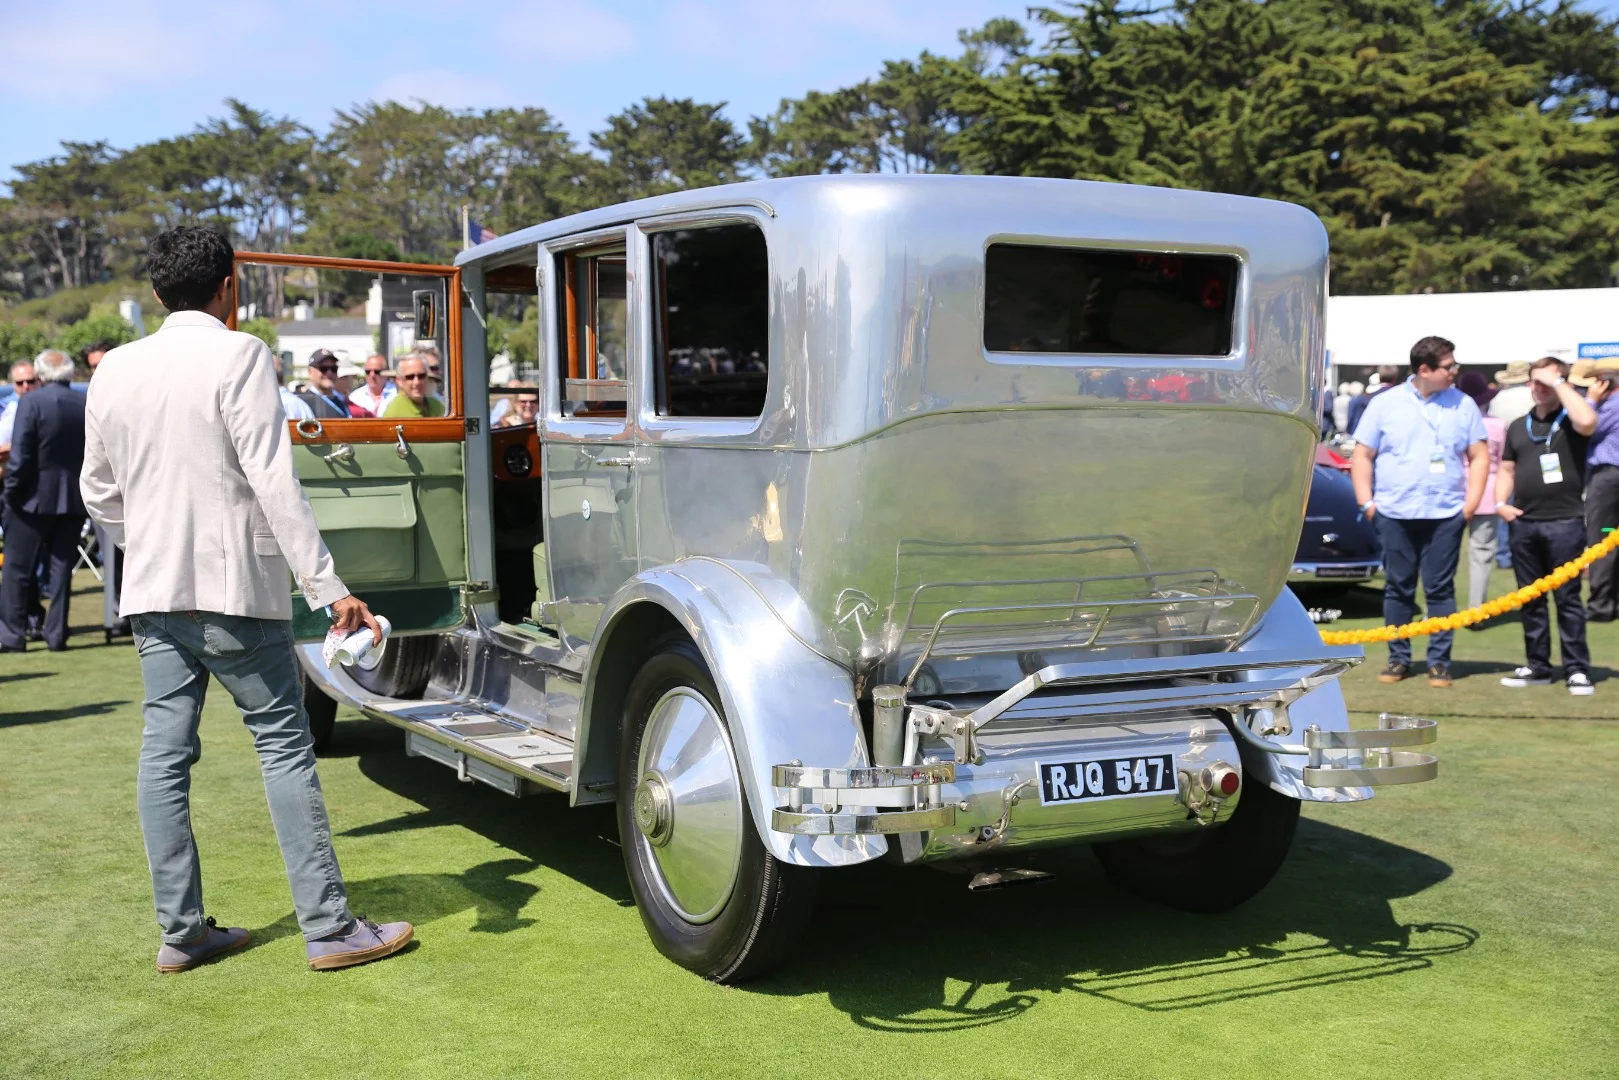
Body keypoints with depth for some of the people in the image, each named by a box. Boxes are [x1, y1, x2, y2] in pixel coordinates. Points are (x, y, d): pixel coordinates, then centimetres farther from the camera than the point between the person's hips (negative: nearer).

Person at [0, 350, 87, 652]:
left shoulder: (31, 402, -10)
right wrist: (84, 487, 12)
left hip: (35, 499, -4)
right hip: (74, 501, 4)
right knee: (61, 568, 10)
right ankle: (56, 634, 11)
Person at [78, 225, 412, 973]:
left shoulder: (115, 369, 8)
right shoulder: (237, 356, -10)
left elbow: (98, 490, 15)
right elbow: (273, 482, -17)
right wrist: (328, 587, -17)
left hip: (153, 593, 6)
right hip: (235, 587, -6)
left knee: (164, 753, 8)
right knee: (284, 746, -1)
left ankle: (181, 931, 14)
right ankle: (329, 928, 2)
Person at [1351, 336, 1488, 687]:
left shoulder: (1463, 405, 5)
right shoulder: (1385, 404, 2)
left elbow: (1479, 456, 7)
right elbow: (1362, 456, 4)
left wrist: (1471, 503, -1)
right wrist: (1367, 503, -3)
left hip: (1445, 515, 0)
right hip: (1394, 514, 0)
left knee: (1440, 589, 2)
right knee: (1398, 588, 6)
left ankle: (1439, 661, 10)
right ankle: (1398, 658, 16)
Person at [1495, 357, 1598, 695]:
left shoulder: (1570, 420, 0)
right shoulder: (1518, 426, 16)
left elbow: (1588, 421, -25)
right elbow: (1507, 470, 20)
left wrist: (1559, 383, -16)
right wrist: (1501, 503, 2)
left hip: (1565, 522, -5)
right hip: (1524, 523, 5)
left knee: (1568, 597, -4)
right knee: (1530, 599, 9)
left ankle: (1577, 669, 0)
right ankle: (1538, 666, 17)